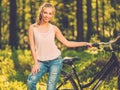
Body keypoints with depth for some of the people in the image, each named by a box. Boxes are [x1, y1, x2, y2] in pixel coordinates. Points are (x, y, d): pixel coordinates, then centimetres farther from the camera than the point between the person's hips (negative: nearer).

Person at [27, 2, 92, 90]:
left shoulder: (54, 28, 1)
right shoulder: (33, 28, -1)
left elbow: (67, 43, 4)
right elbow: (32, 46, -1)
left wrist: (84, 43, -2)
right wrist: (36, 63, -7)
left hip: (55, 61, 0)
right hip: (41, 62, 0)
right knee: (31, 81, -23)